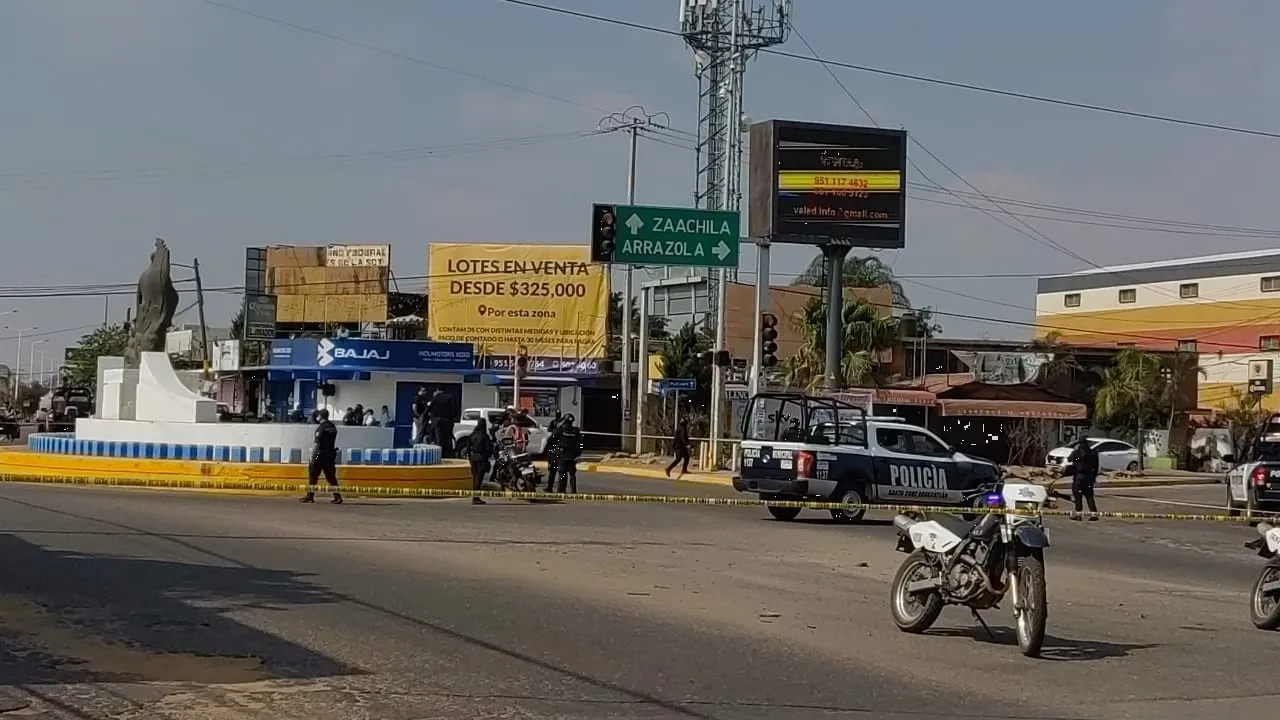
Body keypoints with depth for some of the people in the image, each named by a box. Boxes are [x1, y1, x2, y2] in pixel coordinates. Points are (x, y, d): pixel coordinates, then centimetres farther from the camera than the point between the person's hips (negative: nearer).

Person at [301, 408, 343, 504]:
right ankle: (337, 496, -2)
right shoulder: (333, 427, 10)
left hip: (321, 454, -7)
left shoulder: (321, 427, -12)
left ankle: (310, 495, 6)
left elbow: (317, 443, -16)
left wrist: (312, 457, -14)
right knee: (331, 476, 6)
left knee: (313, 475, 4)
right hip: (330, 454, 7)